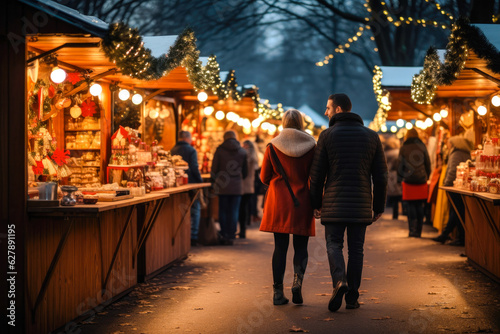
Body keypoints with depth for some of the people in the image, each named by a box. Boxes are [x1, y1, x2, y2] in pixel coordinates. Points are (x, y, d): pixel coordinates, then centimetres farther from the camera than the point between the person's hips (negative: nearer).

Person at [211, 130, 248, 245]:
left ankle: (224, 235, 9)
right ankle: (231, 237, 5)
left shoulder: (219, 150, -1)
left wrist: (216, 180, 17)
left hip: (223, 187, -1)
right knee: (234, 212, 5)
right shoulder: (242, 152, 5)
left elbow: (214, 169, 0)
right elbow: (245, 172, 12)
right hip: (237, 187, 1)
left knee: (223, 211, 8)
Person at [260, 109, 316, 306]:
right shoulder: (311, 147, -1)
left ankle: (278, 292, 3)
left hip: (278, 203, 1)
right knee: (301, 247, 9)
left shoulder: (272, 147, -1)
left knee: (280, 247, 5)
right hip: (302, 203, 0)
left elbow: (264, 177, 5)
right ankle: (298, 279, -16)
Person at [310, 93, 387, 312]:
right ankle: (352, 297, 10)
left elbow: (317, 174, -2)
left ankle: (340, 281, -19)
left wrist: (316, 204, 9)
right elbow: (380, 176, 3)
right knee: (356, 248, 9)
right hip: (361, 204, 2)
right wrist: (379, 207, 10)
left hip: (334, 203, -2)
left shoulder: (327, 136, -3)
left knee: (334, 245, 6)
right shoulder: (371, 136, 4)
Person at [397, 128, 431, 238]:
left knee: (411, 207, 1)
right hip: (422, 181, 2)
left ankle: (412, 230, -4)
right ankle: (418, 231, 10)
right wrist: (426, 177, 19)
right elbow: (428, 164, 8)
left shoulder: (403, 148, 0)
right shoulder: (422, 147, 5)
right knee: (420, 207, 7)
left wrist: (400, 180, 12)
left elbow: (400, 165, 2)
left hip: (409, 182, -2)